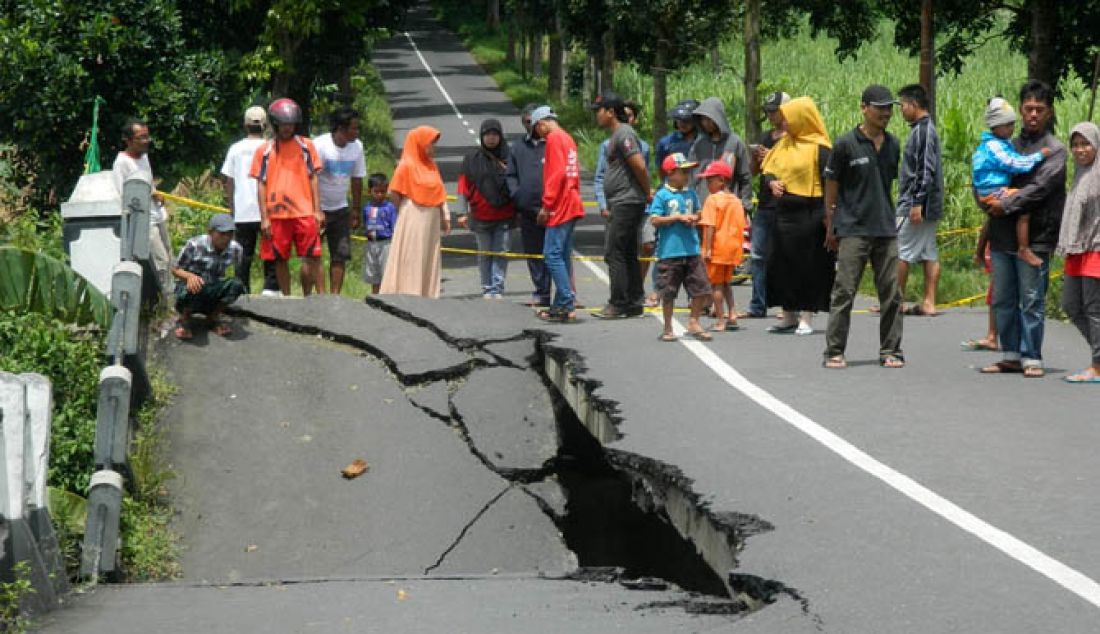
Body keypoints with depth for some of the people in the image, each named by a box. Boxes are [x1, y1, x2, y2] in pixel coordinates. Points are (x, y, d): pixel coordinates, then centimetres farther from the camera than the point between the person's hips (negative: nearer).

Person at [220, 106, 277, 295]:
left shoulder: (236, 149, 5)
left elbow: (229, 182, 8)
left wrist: (231, 208, 16)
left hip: (242, 212, 2)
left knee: (244, 256, 6)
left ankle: (242, 291, 4)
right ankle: (270, 288, -9)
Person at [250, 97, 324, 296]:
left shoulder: (306, 146, 8)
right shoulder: (264, 151, 6)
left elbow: (313, 179, 10)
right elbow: (261, 185, 5)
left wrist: (317, 210, 3)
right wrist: (264, 218, -1)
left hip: (304, 212, 0)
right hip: (276, 214, 0)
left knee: (312, 258, -7)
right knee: (280, 260, 5)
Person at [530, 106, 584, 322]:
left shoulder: (554, 138, -10)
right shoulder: (568, 138, 19)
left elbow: (557, 173, -18)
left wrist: (547, 205, -16)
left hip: (559, 207, -10)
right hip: (571, 205, 10)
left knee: (553, 254, -11)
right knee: (563, 256, 11)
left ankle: (568, 305, -16)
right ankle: (561, 305, 14)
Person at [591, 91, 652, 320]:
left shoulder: (623, 134, -15)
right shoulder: (616, 135, 18)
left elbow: (639, 166, -21)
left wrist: (647, 192, -10)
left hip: (626, 203, -11)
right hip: (621, 204, 11)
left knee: (614, 254, -9)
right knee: (628, 255, 12)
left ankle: (618, 304, -8)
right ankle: (634, 303, 16)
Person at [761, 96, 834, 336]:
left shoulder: (819, 148, -8)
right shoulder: (783, 144, 13)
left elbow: (829, 181, -10)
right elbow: (767, 169, 20)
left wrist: (827, 213, -16)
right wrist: (771, 182, -3)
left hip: (808, 215, -7)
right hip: (783, 213, 7)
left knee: (809, 266, -1)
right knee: (781, 265, 8)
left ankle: (806, 318, 6)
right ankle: (790, 316, 18)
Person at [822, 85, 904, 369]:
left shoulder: (893, 145, 9)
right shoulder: (846, 144, -5)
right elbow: (831, 186, 0)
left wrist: (889, 217, 15)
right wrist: (830, 228, 2)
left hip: (886, 229, 5)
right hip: (853, 230, -5)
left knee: (891, 293, 4)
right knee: (844, 292, -4)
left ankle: (890, 351, 12)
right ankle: (834, 351, 3)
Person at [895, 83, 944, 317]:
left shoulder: (922, 131, -15)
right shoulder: (927, 129, 16)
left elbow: (926, 170, -21)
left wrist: (917, 203, -23)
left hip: (915, 204, -10)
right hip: (930, 205, 10)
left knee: (901, 253, -4)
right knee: (929, 254, 7)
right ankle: (929, 302, 8)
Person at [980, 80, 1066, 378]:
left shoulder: (1055, 150, -2)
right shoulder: (1011, 145, 15)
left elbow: (1040, 188, -13)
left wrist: (1006, 205, -15)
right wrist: (987, 200, -5)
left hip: (1034, 238, -6)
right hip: (1002, 237, 6)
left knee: (1031, 301, -3)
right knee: (1003, 300, 9)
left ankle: (1031, 358, 1)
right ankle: (1011, 355, 18)